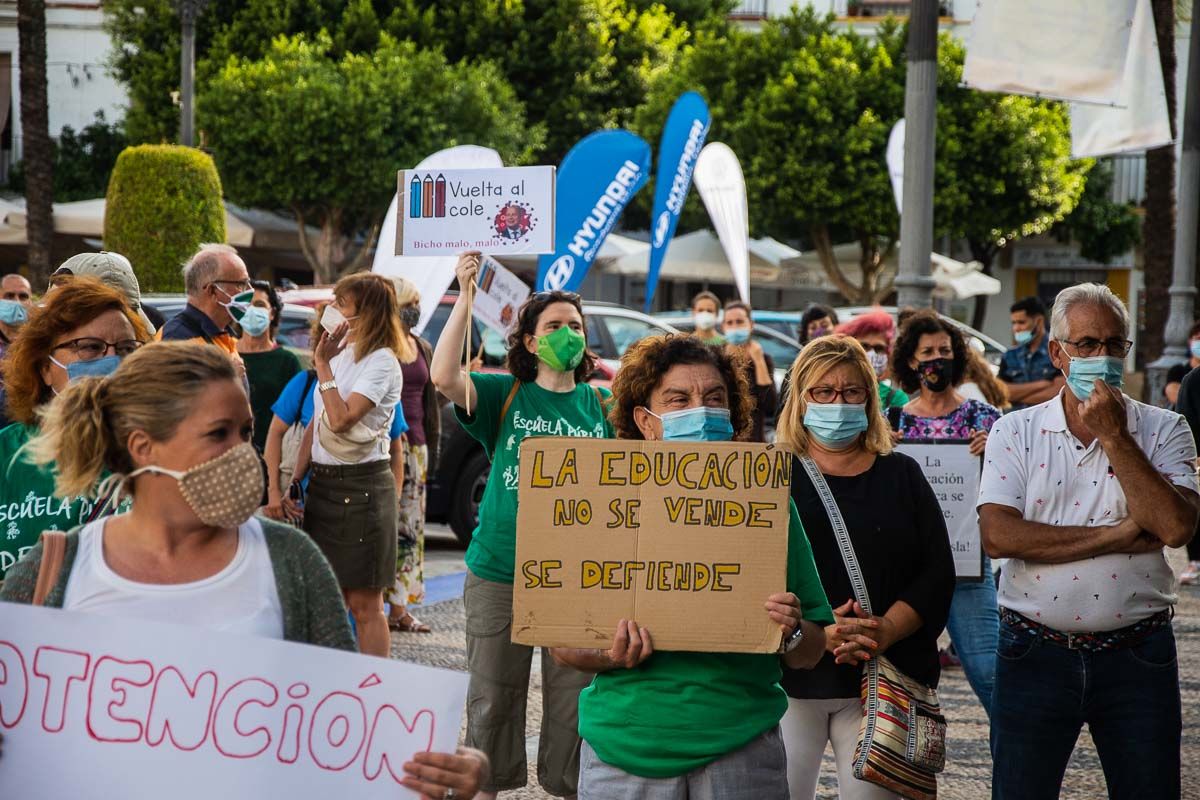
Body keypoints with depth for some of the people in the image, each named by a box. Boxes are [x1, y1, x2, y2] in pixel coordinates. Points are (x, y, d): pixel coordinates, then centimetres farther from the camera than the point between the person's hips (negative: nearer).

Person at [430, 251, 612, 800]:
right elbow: (444, 378, -17)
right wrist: (466, 297, -21)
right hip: (498, 572, -1)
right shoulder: (506, 395, 0)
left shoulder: (600, 404, 5)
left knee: (573, 699, 8)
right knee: (493, 697, 9)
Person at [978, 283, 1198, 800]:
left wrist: (1113, 435, -14)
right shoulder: (1015, 432, 2)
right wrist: (1119, 536, -13)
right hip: (1034, 654, 0)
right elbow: (999, 536, -13)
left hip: (1137, 658, 0)